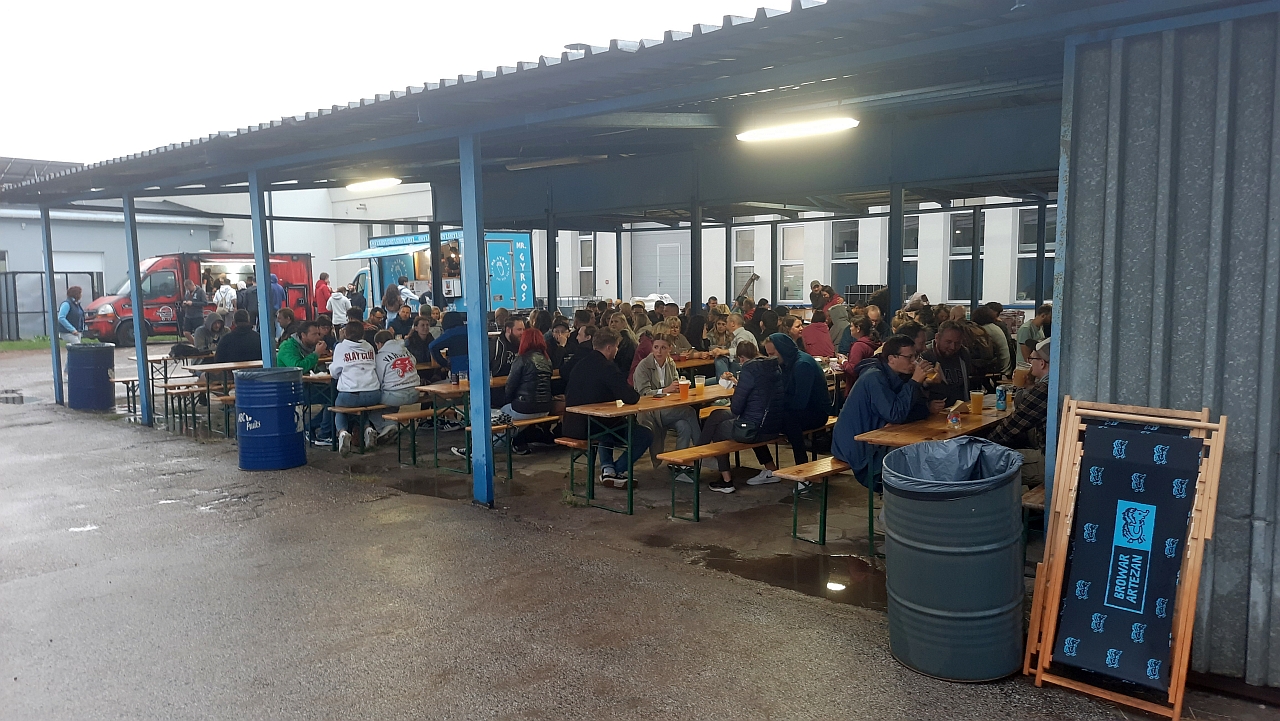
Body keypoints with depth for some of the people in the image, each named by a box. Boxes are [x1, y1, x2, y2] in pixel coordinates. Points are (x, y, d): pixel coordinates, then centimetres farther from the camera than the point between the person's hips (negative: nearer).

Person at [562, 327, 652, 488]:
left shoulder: (580, 362, 9)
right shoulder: (606, 367, -17)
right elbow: (632, 398, -24)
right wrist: (634, 394, 3)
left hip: (571, 426, 9)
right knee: (645, 436, 2)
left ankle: (607, 467, 20)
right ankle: (614, 472, 7)